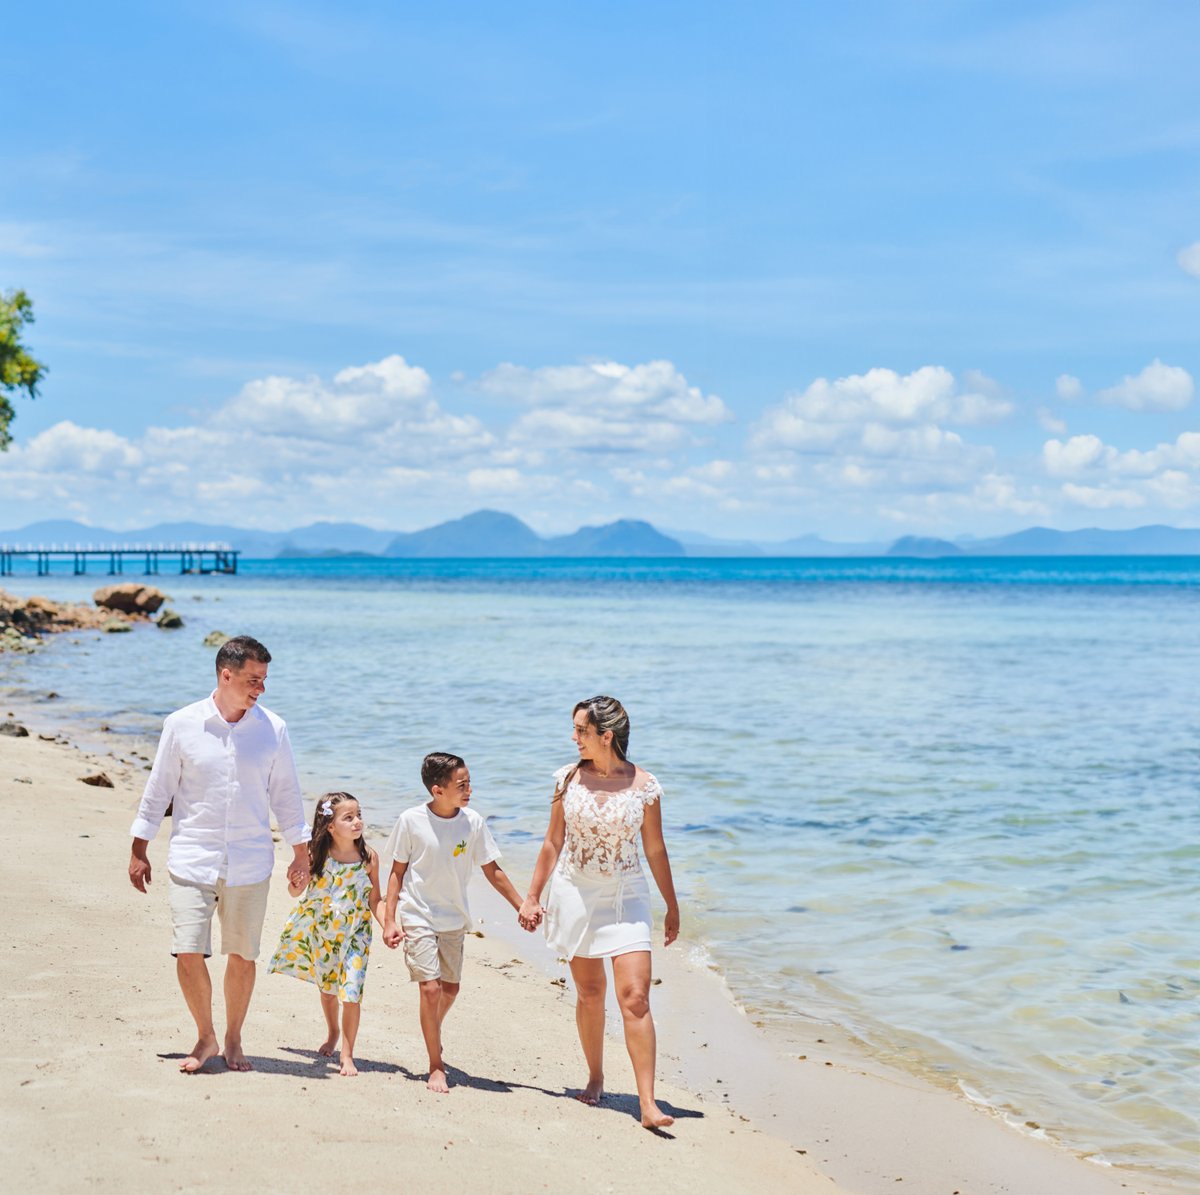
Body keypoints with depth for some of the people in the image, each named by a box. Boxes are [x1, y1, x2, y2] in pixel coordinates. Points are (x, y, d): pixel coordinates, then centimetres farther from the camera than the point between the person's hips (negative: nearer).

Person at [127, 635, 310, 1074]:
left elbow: (286, 795, 10)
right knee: (188, 954, -7)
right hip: (191, 861, -1)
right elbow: (158, 790, 6)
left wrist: (301, 854, 11)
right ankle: (205, 1038, 15)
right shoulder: (182, 724, -3)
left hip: (250, 865, 1)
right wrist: (139, 851, 8)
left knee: (242, 957, 6)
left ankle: (233, 1041, 25)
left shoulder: (272, 729, 0)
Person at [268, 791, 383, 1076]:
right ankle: (332, 1034, 46)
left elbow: (375, 900, -3)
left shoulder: (368, 857, -12)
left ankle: (347, 1055, 4)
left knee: (351, 993, -10)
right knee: (326, 987, 20)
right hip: (320, 930, 1)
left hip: (354, 933, -1)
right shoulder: (316, 855, -15)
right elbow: (295, 891, -6)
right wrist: (296, 881, -29)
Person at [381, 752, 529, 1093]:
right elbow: (397, 872, -4)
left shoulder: (473, 822, -7)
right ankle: (436, 1067, 2)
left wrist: (522, 907, 1)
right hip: (418, 916, -4)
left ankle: (433, 1033, 45)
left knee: (450, 987, 13)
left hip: (454, 919, 4)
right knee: (431, 987, -11)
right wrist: (389, 920, -7)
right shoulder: (412, 820, -13)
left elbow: (492, 872, 2)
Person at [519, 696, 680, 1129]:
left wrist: (672, 907, 7)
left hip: (626, 897, -2)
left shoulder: (643, 785, -7)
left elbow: (655, 850, 2)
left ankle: (648, 1104, -11)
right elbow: (553, 843, 6)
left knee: (635, 996, -11)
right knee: (589, 991, 11)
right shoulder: (568, 779, -2)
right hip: (575, 894, 2)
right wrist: (531, 897, 8)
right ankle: (595, 1077, 33)